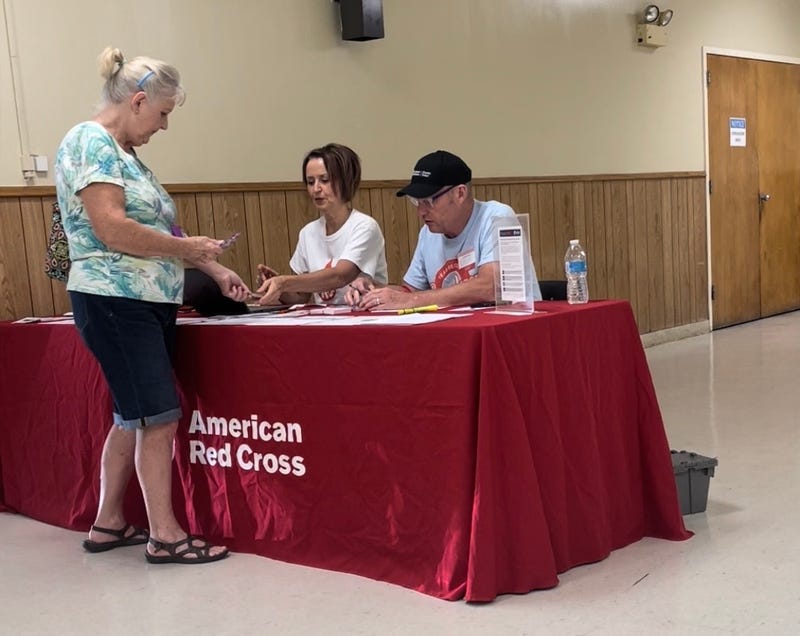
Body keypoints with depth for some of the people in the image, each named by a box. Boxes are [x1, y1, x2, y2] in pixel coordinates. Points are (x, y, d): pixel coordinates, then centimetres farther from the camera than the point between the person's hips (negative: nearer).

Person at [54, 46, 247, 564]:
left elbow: (157, 228, 20)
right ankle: (165, 536, 1)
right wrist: (185, 247, -12)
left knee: (133, 417, 13)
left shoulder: (125, 153, 18)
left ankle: (108, 525, 23)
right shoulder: (90, 142, -11)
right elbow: (112, 229, -21)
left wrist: (215, 270, 15)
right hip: (114, 303, -10)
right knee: (159, 415, -8)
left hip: (151, 303, 10)